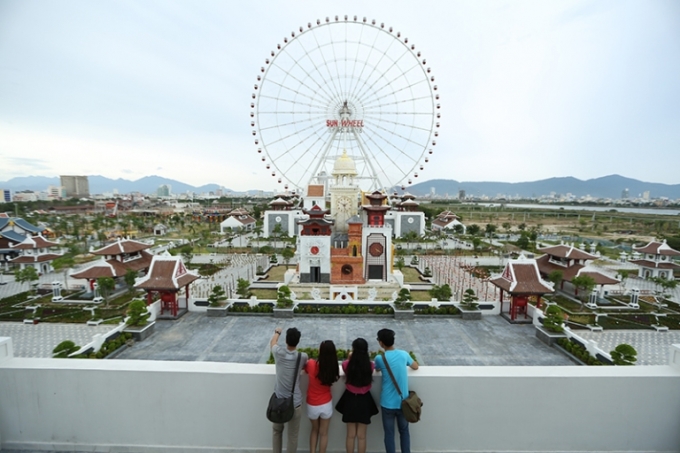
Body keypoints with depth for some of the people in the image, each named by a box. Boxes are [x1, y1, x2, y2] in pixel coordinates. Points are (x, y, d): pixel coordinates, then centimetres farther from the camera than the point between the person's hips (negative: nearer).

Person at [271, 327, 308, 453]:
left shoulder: (279, 353, -14)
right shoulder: (302, 357, -15)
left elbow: (272, 341, 10)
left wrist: (277, 332, 29)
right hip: (295, 403, -2)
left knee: (277, 431, 25)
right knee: (293, 436, 15)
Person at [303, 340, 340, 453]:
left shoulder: (311, 364, -25)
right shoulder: (333, 368, -20)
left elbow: (304, 367, -2)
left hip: (312, 405, 0)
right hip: (326, 405, 0)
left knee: (314, 430, 28)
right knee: (324, 433, 21)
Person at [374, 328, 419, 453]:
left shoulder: (380, 358, -16)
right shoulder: (403, 354, -7)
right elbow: (416, 366, 13)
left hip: (387, 403, -3)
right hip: (403, 402, 3)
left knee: (389, 433, 14)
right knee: (404, 431, 23)